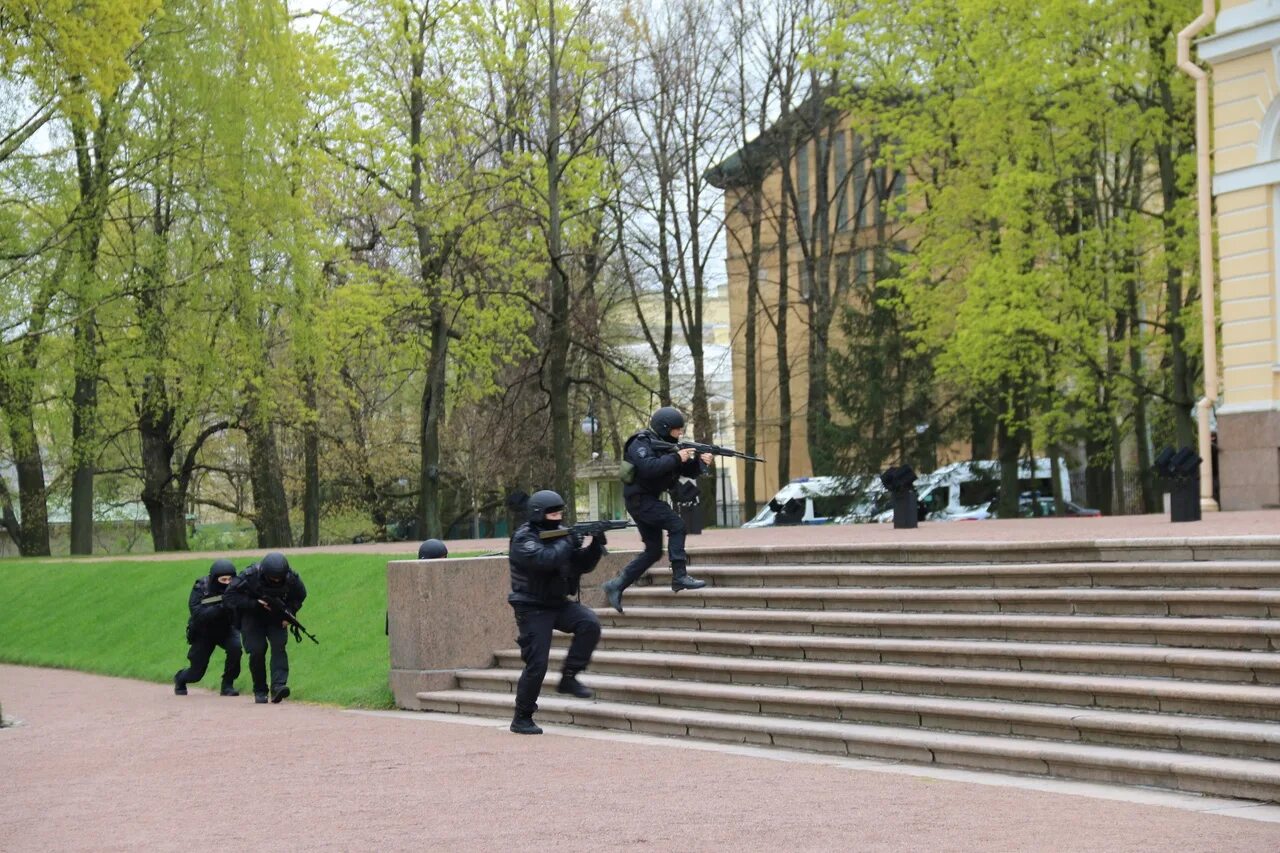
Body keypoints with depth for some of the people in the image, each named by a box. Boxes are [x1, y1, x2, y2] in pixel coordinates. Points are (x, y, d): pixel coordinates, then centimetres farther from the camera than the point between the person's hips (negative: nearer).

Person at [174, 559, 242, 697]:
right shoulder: (200, 588, -23)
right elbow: (198, 614, -35)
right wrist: (221, 607, -47)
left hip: (225, 630, 2)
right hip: (203, 633, -1)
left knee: (235, 647, -31)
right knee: (196, 673, 2)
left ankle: (227, 685, -11)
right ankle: (180, 678, 40)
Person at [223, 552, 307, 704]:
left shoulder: (291, 578, -20)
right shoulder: (250, 576, -28)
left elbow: (300, 596, 2)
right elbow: (230, 596, -21)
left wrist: (290, 611, -14)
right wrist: (254, 604, -29)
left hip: (276, 617, 2)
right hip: (252, 616, -1)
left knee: (279, 647, -19)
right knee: (257, 651, -14)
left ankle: (278, 686, -30)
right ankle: (259, 691, 1)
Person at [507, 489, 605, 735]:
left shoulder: (560, 534, 7)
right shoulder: (523, 539, -14)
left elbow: (583, 566, 6)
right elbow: (545, 560, -32)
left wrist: (596, 545, -10)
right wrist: (568, 543, -19)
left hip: (558, 604, 6)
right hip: (533, 609, -6)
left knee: (590, 624, -21)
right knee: (536, 664, -9)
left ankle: (568, 678, -9)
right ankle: (521, 719, 5)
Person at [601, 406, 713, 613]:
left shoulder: (669, 446, 13)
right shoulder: (641, 444, -13)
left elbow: (688, 471, 10)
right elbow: (649, 467, -31)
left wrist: (700, 462, -10)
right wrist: (676, 458, -28)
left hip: (650, 500, 9)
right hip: (640, 499, -9)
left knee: (653, 551, 7)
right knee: (676, 525, -22)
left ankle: (616, 586, 10)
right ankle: (679, 577, -23)